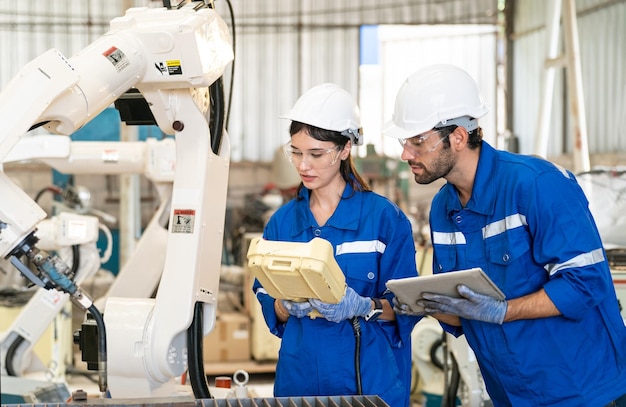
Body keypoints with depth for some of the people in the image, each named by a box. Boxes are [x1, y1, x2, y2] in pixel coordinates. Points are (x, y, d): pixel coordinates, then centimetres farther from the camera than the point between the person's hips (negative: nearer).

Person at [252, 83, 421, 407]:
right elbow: (270, 307, 6)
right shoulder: (282, 222, 6)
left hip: (369, 380, -3)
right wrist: (288, 305, -15)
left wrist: (364, 307, -23)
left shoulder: (384, 217, -5)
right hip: (299, 377, 3)